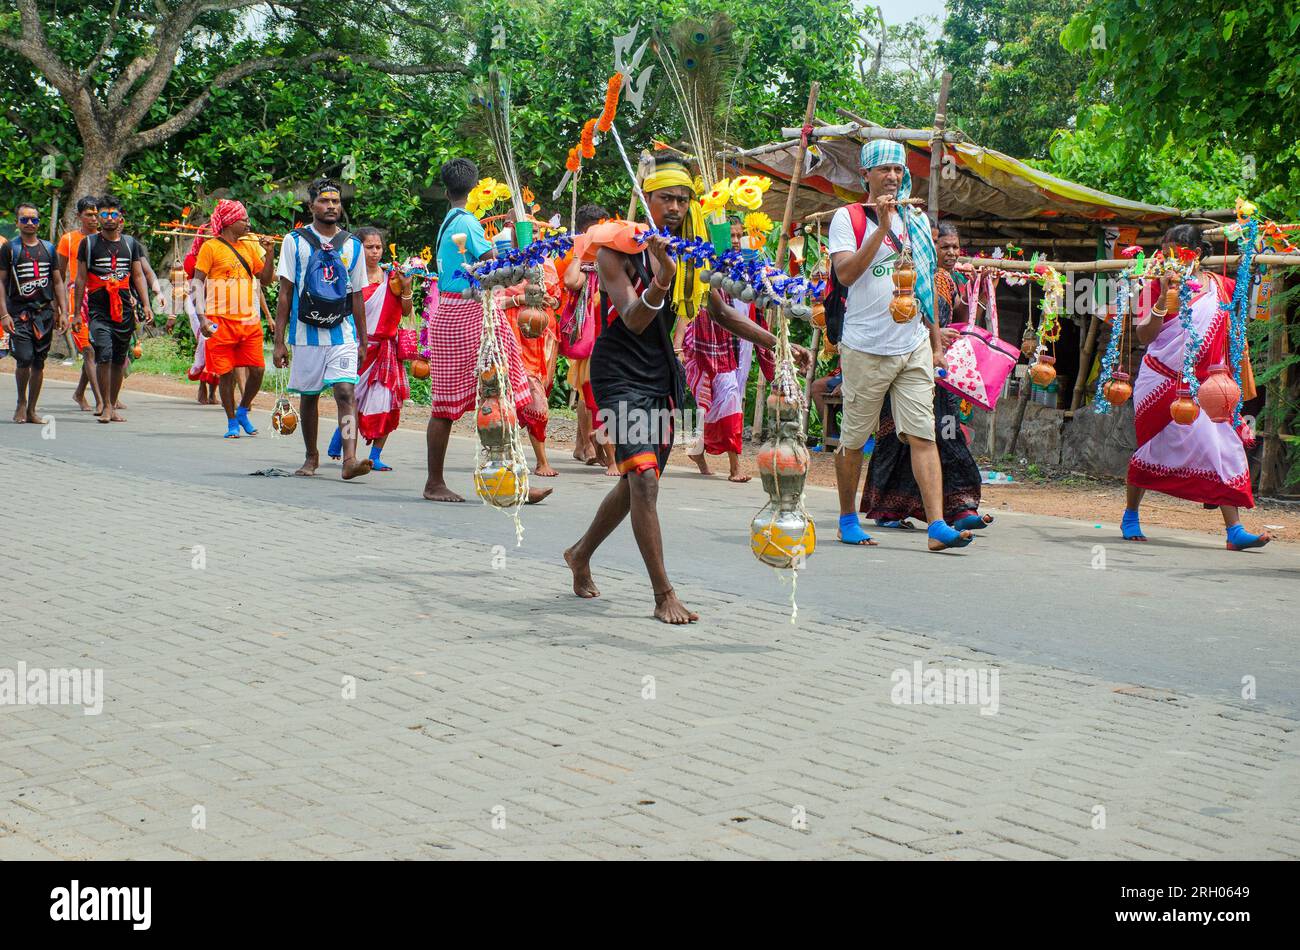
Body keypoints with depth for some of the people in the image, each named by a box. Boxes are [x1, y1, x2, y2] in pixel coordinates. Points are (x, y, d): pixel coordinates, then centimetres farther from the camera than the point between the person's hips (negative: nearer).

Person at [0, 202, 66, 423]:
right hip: (19, 311, -3)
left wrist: (62, 312, 6)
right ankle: (21, 402, 8)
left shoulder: (48, 248, 12)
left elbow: (57, 282, 15)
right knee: (24, 359, -14)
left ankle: (32, 410, 13)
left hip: (44, 311, 3)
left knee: (39, 363, 4)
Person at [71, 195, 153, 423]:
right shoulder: (89, 243, 4)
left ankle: (112, 405, 17)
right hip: (98, 310, -3)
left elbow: (138, 276, 13)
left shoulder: (130, 243, 11)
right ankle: (106, 406, -8)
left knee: (119, 359, 7)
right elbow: (81, 279, 6)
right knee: (104, 355, -17)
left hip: (124, 309, 3)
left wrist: (145, 306, 2)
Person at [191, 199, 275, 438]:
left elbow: (266, 279, 14)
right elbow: (197, 283, -3)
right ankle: (232, 422, 14)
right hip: (221, 321, -4)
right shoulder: (211, 247, -1)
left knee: (258, 369, -1)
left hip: (249, 320, 4)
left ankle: (243, 412, 21)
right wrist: (202, 317, -13)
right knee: (226, 373, 0)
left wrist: (269, 254, -2)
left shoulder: (250, 246, 13)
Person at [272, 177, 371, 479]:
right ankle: (311, 457, 27)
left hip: (343, 334, 0)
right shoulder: (295, 241, 4)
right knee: (309, 396, 10)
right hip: (306, 334, 0)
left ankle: (350, 459, -25)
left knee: (347, 392, -16)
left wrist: (364, 341, 10)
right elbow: (285, 293, 3)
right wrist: (279, 341, -2)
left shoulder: (352, 245, 10)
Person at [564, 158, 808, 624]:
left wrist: (779, 345, 9)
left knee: (637, 482, 15)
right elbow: (633, 320, -25)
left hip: (663, 376, 7)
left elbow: (721, 313, 15)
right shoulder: (618, 250, -13)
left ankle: (581, 554, 37)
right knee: (643, 479, -18)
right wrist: (660, 283, -44)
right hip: (620, 374, -7)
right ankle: (664, 596, -15)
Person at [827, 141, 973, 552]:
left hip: (914, 347, 4)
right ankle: (848, 519, 23)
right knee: (853, 440, 6)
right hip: (865, 348, -3)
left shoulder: (916, 220, 15)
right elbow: (845, 274, -15)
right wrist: (883, 226, -18)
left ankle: (937, 526, -12)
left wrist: (937, 342, 17)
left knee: (923, 436, -6)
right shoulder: (848, 218, 0)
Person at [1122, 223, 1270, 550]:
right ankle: (1130, 516, 25)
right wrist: (1163, 299, -19)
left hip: (1204, 385, 3)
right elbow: (1143, 337, -9)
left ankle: (1234, 531, -10)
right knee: (1153, 447, 4)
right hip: (1161, 381, -2)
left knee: (1224, 446, -8)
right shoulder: (1157, 286, -1)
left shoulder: (1222, 286, 7)